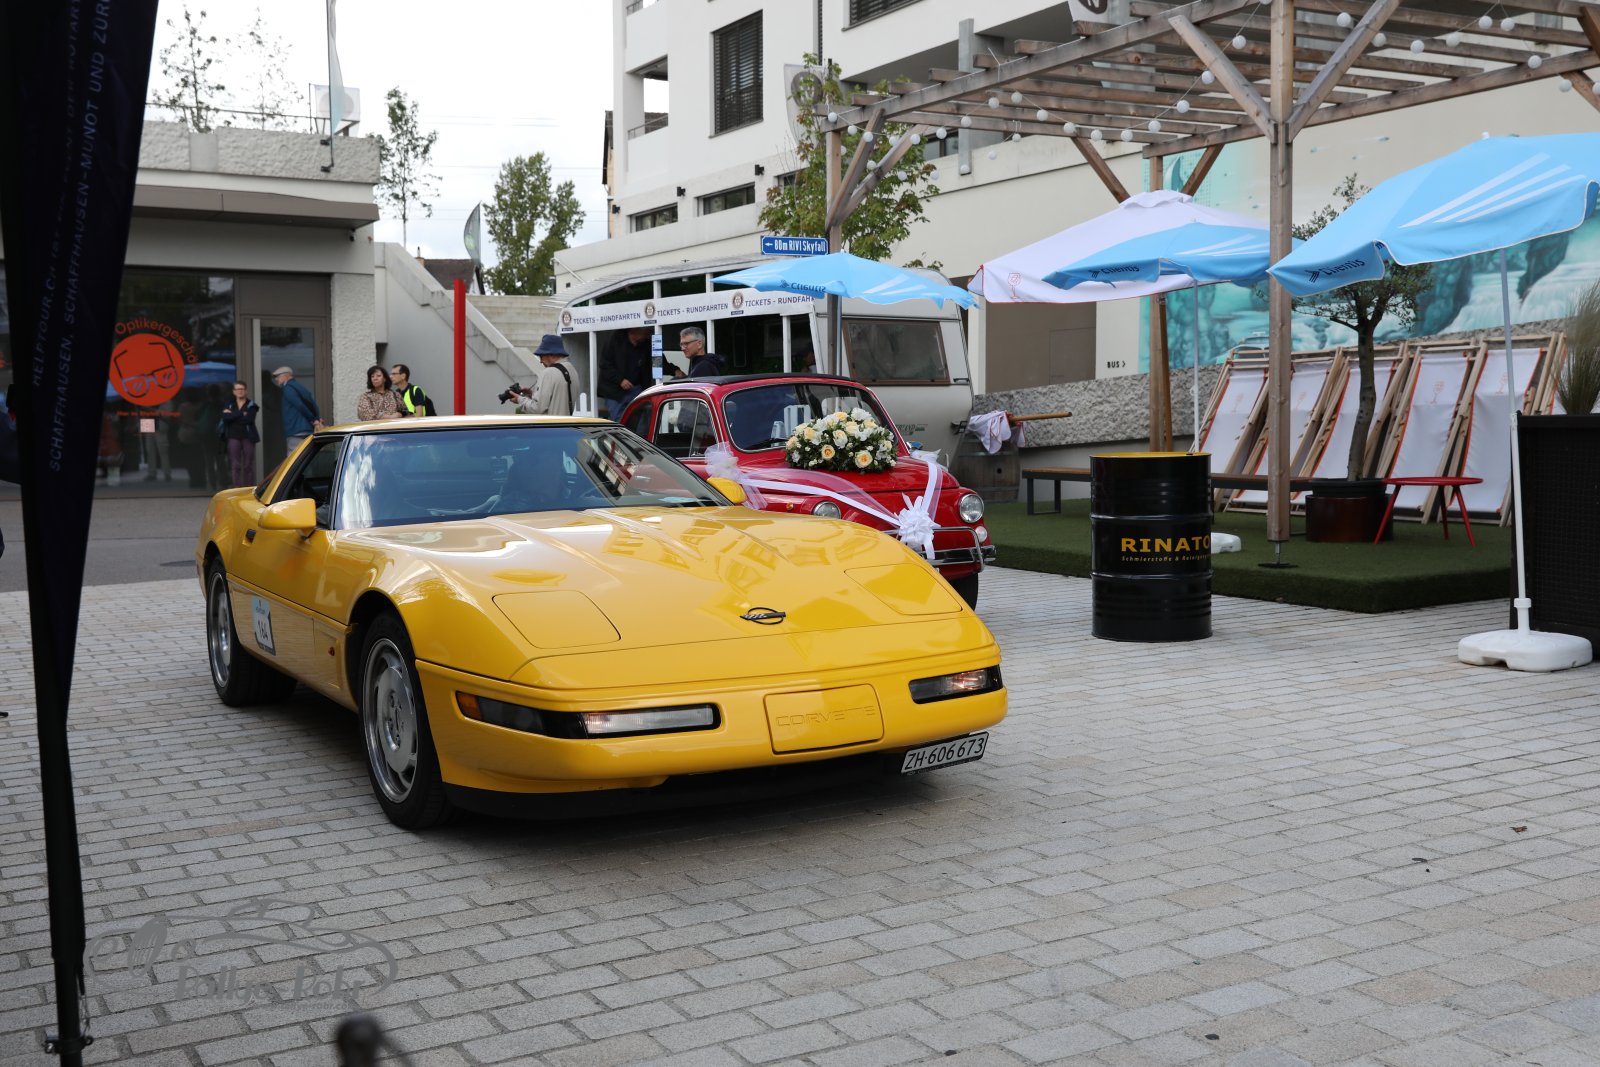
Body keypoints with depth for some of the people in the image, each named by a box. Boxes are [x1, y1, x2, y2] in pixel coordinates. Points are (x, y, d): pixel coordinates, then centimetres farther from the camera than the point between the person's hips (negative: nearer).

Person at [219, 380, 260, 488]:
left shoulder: (251, 405, 5)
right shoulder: (229, 404, 13)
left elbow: (249, 419, -12)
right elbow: (225, 417, -6)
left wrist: (232, 415, -7)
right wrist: (241, 414, -11)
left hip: (248, 436, -2)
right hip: (233, 436, 2)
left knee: (248, 465, -2)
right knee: (235, 464, -2)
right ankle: (237, 488, -1)